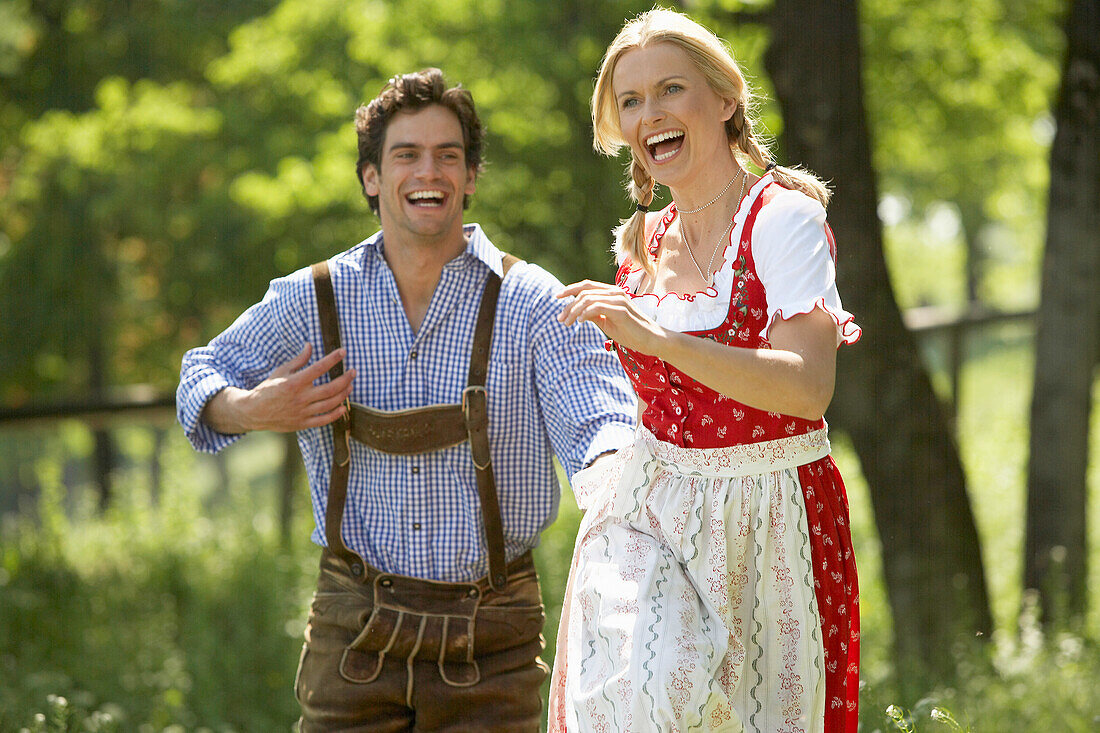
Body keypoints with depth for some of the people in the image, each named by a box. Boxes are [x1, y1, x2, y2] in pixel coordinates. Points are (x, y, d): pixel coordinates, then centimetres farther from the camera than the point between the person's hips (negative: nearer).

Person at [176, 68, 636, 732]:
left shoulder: (532, 304, -2)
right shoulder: (311, 302, 3)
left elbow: (598, 425, -12)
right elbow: (204, 377, 17)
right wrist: (246, 412, -6)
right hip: (355, 629, 1)